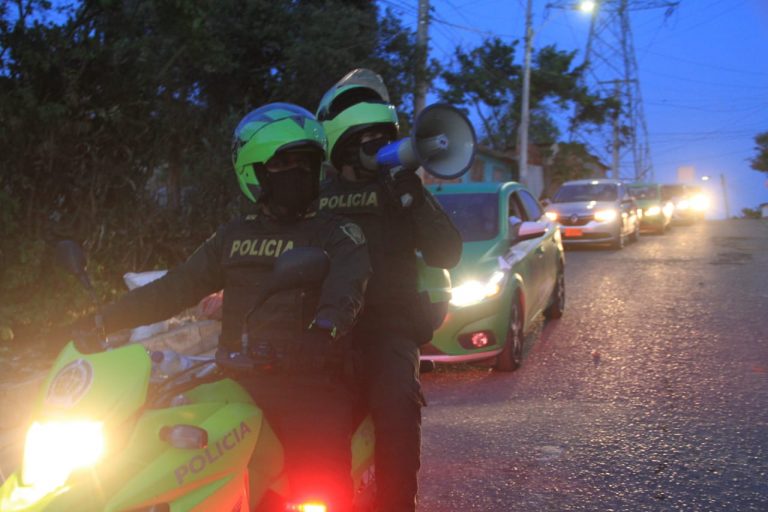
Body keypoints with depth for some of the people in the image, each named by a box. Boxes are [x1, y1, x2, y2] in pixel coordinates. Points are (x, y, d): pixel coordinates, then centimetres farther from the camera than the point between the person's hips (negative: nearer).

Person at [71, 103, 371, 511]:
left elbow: (346, 285, -17)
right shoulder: (234, 237, 18)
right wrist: (106, 319, 7)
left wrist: (326, 327, -39)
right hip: (235, 378, 5)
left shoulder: (336, 234, 3)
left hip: (307, 383, -4)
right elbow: (176, 288, 17)